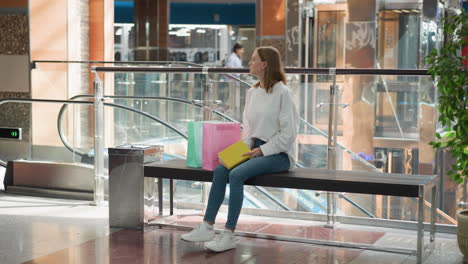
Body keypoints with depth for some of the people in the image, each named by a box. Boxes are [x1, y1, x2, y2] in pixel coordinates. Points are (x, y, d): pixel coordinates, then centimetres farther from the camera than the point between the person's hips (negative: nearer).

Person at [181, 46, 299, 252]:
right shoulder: (252, 92, 11)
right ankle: (207, 227, -14)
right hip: (257, 149, 7)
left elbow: (288, 132, -14)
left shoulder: (282, 92, -12)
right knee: (220, 170, -15)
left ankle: (229, 235, -23)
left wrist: (263, 150, -15)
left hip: (278, 153, -7)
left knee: (237, 174, -28)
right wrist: (245, 147, -2)